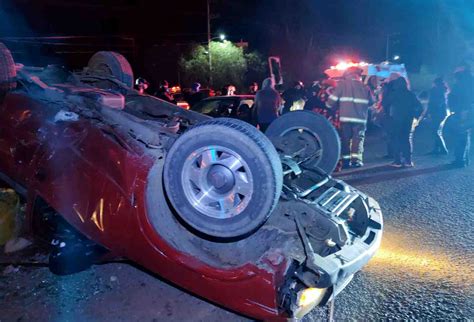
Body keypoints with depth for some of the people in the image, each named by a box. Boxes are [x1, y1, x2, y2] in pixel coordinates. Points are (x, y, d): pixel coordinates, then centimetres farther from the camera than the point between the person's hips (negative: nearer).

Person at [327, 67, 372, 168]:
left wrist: (329, 105, 15)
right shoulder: (364, 86, 9)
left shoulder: (342, 84, 2)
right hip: (360, 118, 1)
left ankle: (346, 160, 6)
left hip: (345, 117, 0)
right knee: (358, 138, 2)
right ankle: (356, 159, -10)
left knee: (345, 139, 7)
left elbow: (332, 100, -4)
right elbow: (370, 102, 15)